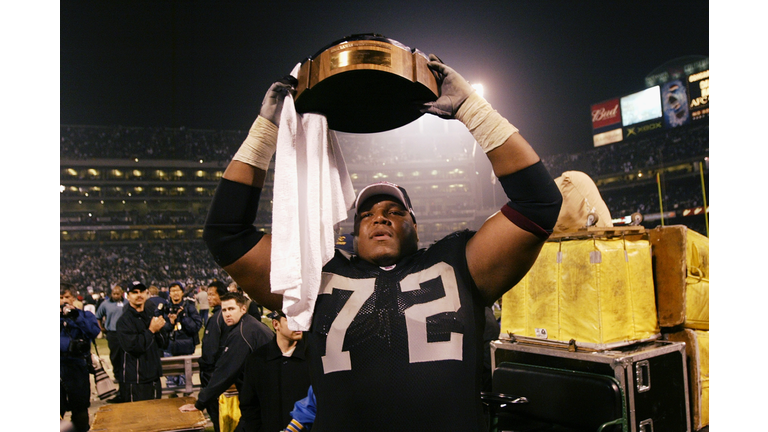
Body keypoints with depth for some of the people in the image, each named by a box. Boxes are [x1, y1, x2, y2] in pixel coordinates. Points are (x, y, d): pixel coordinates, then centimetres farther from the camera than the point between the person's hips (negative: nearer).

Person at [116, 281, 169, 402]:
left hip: (154, 377, 7)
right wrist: (151, 330, -16)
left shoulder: (151, 315, 12)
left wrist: (160, 329, -9)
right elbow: (132, 346, -22)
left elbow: (164, 344, 9)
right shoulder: (124, 320, -9)